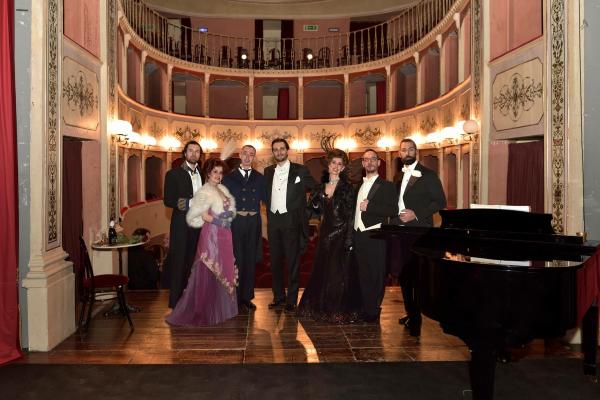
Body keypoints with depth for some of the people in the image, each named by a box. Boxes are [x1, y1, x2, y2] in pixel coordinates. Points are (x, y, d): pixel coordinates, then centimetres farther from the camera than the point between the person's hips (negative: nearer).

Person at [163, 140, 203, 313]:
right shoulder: (173, 174, 0)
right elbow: (168, 200, -8)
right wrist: (191, 204, -16)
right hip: (181, 225, -4)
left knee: (193, 263, 9)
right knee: (178, 263, -2)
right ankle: (174, 304, 5)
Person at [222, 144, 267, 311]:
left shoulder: (259, 178, 11)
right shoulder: (229, 177, 7)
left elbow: (265, 199, 9)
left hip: (253, 222, 2)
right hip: (235, 221, -2)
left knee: (250, 260, 7)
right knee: (236, 259, -1)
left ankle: (247, 297, 18)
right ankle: (235, 297, 11)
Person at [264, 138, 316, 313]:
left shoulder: (300, 170, -1)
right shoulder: (268, 171, 12)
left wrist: (304, 209, -5)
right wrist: (270, 210, 8)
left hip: (291, 221, -4)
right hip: (273, 220, 4)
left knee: (293, 262, -1)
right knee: (275, 261, 10)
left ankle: (291, 300, 6)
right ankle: (278, 297, 21)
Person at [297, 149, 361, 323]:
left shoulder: (348, 188, -7)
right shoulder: (320, 188, 8)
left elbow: (350, 216, -10)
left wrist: (348, 241, -15)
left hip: (341, 235, -5)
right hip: (325, 233, 5)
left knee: (339, 272, 0)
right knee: (322, 271, 11)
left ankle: (340, 311, 14)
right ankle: (322, 307, 26)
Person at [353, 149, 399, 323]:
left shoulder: (386, 186, -4)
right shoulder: (359, 186, 18)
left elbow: (393, 210, -15)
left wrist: (370, 207, -19)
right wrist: (353, 232, 9)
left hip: (375, 237, -6)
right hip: (359, 235, 6)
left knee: (376, 275, 1)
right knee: (363, 274, 12)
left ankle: (373, 312, 12)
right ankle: (365, 309, 24)